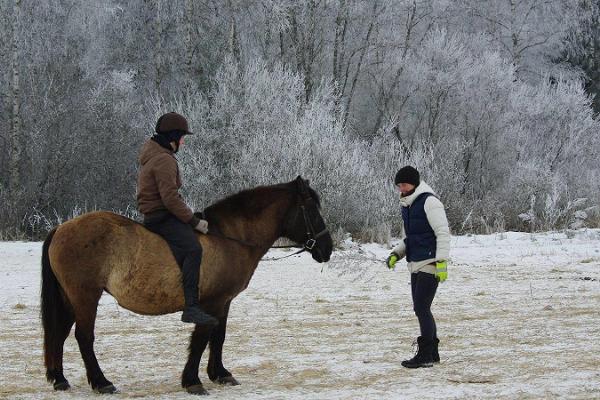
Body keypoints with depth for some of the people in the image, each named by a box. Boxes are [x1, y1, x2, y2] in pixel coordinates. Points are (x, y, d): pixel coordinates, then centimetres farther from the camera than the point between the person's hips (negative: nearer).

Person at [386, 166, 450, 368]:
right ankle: (432, 352, 18)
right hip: (415, 265, 9)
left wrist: (441, 262, -21)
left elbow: (443, 233, -15)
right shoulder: (407, 205, 16)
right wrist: (396, 254, 9)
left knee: (421, 308, -10)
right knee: (421, 309, 10)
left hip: (430, 265, -9)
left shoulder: (429, 202, -11)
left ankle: (425, 355, -5)